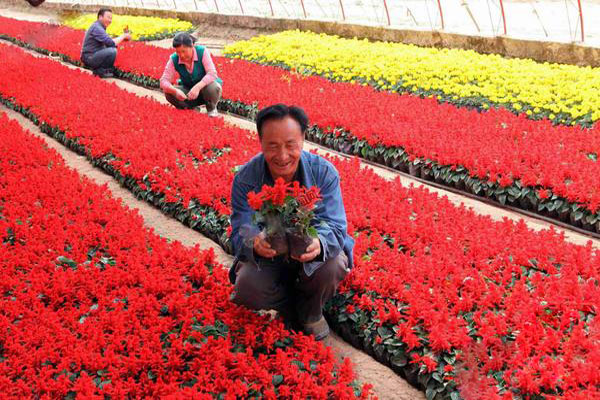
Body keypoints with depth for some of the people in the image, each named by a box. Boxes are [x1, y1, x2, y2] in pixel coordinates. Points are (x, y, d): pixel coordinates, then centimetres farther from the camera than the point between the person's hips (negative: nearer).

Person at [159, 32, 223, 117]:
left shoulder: (202, 52, -22)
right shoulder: (174, 60, -15)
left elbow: (212, 74, -32)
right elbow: (164, 81, -20)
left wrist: (197, 87, -47)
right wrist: (175, 91, -41)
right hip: (188, 90, 3)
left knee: (213, 88, -36)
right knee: (169, 93, -23)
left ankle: (211, 108, -2)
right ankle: (191, 108, 4)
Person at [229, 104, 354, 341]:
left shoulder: (324, 173, -19)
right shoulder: (245, 179, -18)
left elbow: (334, 227, -25)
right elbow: (240, 232, -22)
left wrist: (318, 244, -52)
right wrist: (255, 244, -50)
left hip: (309, 252, 0)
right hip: (267, 258, 1)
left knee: (333, 266, -33)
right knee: (247, 286, -30)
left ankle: (311, 312, 2)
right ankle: (289, 306, 7)